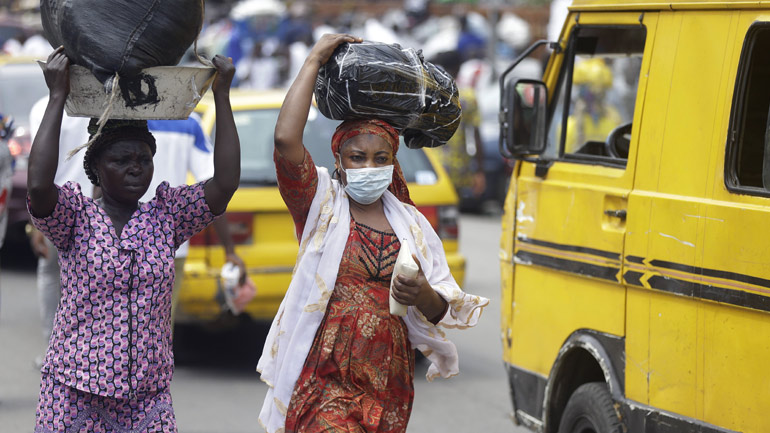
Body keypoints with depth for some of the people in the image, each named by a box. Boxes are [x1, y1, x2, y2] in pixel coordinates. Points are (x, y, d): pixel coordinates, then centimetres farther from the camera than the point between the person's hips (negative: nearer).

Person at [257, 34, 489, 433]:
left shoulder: (412, 224, 13)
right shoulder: (321, 205, 2)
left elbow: (444, 313, 10)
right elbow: (286, 140, -16)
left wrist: (423, 297, -15)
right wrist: (314, 61, -8)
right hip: (325, 381, -5)